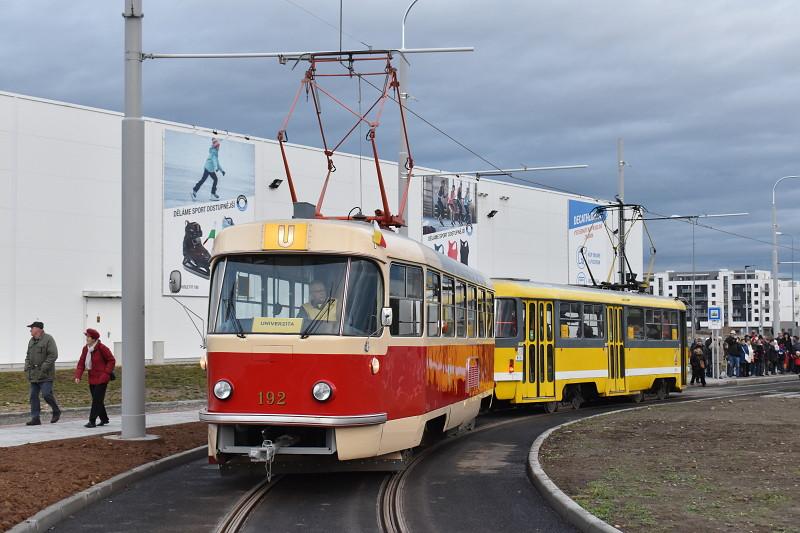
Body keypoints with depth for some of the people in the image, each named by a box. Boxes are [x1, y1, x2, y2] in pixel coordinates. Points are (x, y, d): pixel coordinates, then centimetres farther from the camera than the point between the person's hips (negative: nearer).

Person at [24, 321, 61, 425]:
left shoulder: (48, 339, -9)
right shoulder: (31, 341, 16)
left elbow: (53, 355, -15)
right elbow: (28, 356, 23)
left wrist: (44, 368, -18)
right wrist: (27, 368, 8)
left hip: (45, 375, -8)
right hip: (33, 375, 8)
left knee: (46, 394, -13)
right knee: (33, 396, 4)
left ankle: (56, 412, 10)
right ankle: (35, 418, 8)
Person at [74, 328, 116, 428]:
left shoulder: (102, 348, -14)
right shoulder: (85, 348, 6)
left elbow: (112, 361, -8)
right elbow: (81, 363, 4)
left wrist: (106, 373, -15)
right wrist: (78, 376, -8)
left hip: (101, 379, -7)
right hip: (92, 379, 7)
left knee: (97, 400, -10)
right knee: (97, 400, 14)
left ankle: (92, 421, -10)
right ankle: (104, 419, 28)